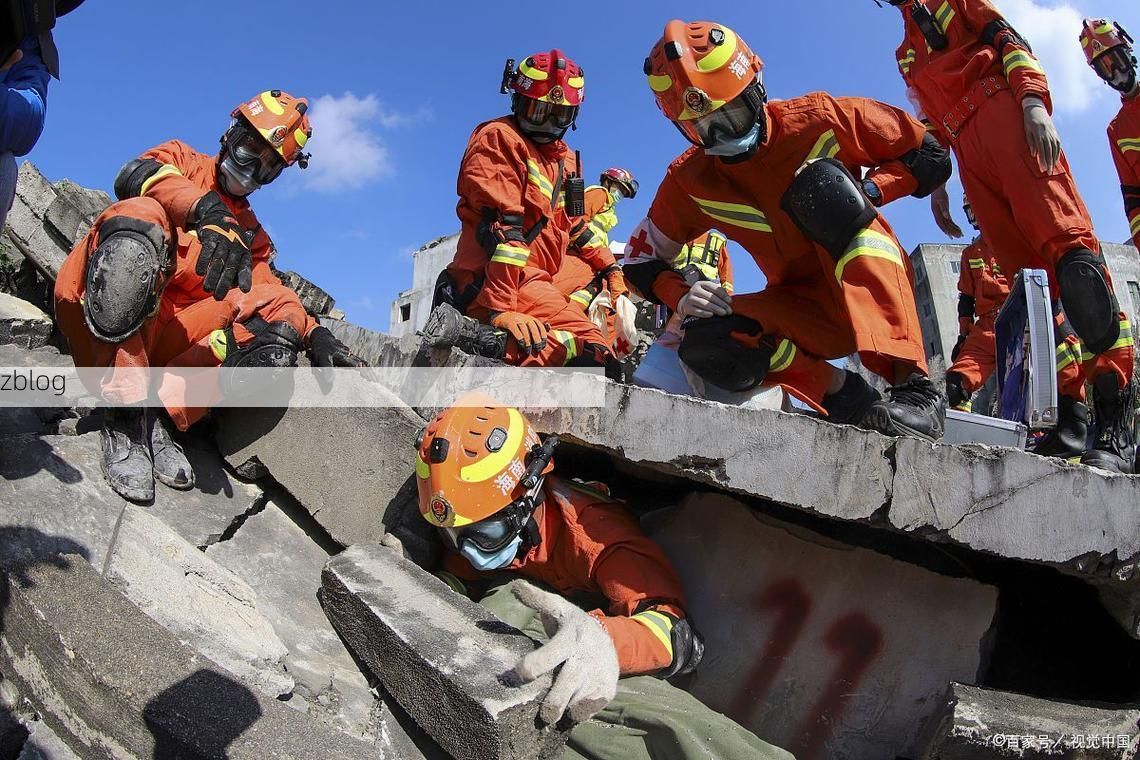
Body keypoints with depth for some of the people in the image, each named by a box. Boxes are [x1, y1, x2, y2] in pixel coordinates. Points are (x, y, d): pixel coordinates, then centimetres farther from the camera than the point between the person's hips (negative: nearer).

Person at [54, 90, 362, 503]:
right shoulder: (184, 161, 16)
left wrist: (315, 333, -13)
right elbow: (135, 174, -9)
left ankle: (159, 414, -24)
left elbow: (269, 292, 8)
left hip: (155, 337, 4)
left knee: (280, 319, -15)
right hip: (94, 312, -3)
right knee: (141, 217, -32)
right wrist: (209, 212, -29)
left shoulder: (251, 233, 26)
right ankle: (125, 409, -33)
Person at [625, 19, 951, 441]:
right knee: (707, 346, -27)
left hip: (878, 292, -2)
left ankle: (913, 384, -38)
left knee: (824, 185, -32)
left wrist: (867, 190, -22)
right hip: (802, 310, 2)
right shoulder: (689, 180, -3)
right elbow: (641, 261, 5)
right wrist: (682, 296, -17)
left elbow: (932, 157, -2)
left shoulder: (818, 118, -10)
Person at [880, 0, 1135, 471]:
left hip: (1001, 110, -5)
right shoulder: (905, 55, 35)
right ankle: (1070, 411, -15)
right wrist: (934, 181, 20)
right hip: (965, 147, 5)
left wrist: (1033, 102, -11)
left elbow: (1011, 42, 6)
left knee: (1061, 235, -23)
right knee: (1024, 271, -8)